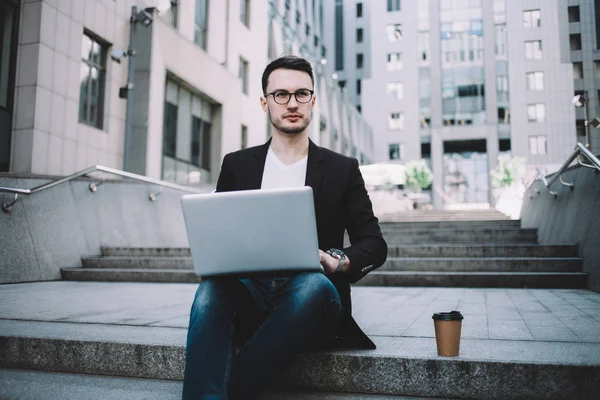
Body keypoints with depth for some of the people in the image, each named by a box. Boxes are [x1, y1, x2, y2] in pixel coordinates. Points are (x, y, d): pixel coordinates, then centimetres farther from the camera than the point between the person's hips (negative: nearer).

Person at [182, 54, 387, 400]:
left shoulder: (343, 169, 10)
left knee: (314, 283, -37)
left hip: (309, 294, -1)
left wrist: (336, 261, -16)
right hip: (249, 292, 2)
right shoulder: (237, 165, 15)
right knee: (212, 287, -32)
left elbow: (374, 245, 7)